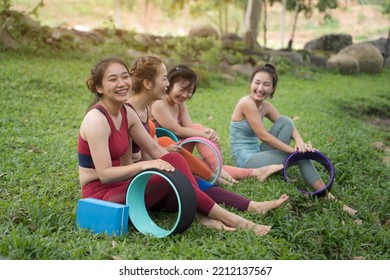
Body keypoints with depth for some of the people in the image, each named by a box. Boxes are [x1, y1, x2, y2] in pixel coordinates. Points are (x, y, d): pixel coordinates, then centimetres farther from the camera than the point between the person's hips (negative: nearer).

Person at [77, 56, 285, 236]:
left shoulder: (126, 113, 6)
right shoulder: (97, 119, -19)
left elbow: (155, 149, 6)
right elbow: (104, 174, -24)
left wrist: (182, 170, -6)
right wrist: (143, 165, -34)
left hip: (120, 186, 8)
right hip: (100, 195, -8)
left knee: (174, 161, -15)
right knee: (172, 166, -23)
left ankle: (203, 214, -26)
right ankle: (226, 217, -17)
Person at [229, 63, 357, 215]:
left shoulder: (266, 107, 7)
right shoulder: (247, 103, -19)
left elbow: (289, 126, 1)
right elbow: (263, 136, -22)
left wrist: (300, 142, -23)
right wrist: (293, 150, -20)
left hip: (256, 152, 8)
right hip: (245, 159, -8)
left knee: (285, 121, -9)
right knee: (300, 154, -14)